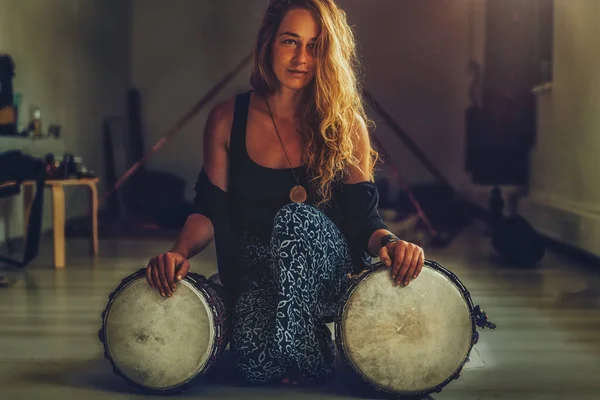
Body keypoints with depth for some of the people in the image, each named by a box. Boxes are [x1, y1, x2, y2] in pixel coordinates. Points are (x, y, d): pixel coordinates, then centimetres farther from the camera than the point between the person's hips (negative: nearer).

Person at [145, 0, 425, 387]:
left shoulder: (346, 126, -4)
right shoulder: (228, 119, -1)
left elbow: (363, 217, -4)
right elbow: (211, 211, 1)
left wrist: (389, 242, -27)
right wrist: (180, 253, -19)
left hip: (328, 277, 0)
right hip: (256, 271, 0)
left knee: (299, 218, -34)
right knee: (258, 364, -29)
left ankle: (310, 354, -17)